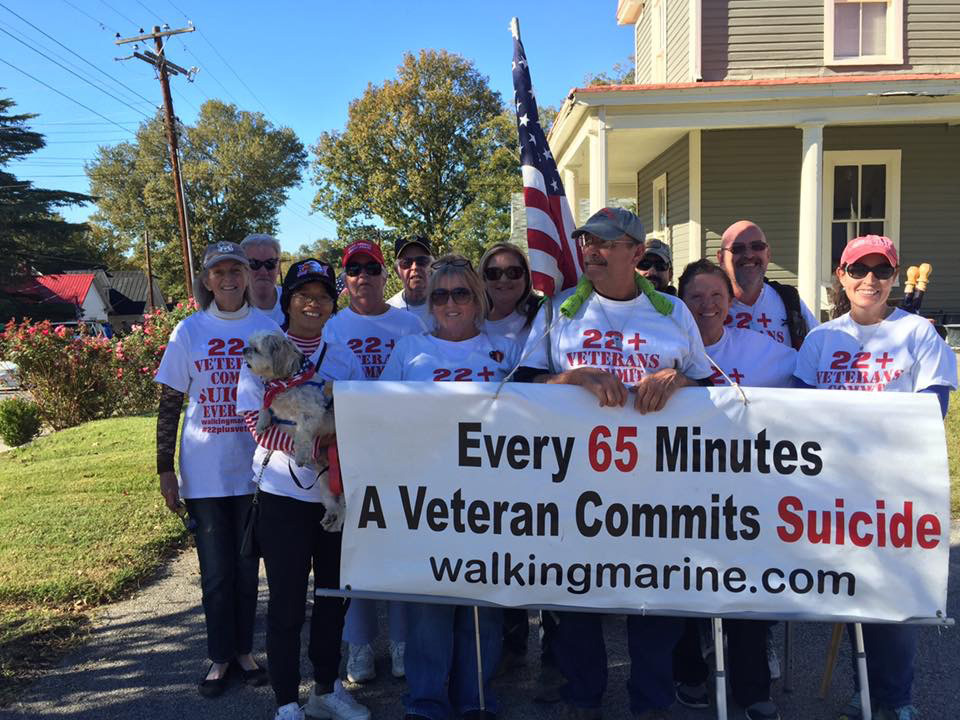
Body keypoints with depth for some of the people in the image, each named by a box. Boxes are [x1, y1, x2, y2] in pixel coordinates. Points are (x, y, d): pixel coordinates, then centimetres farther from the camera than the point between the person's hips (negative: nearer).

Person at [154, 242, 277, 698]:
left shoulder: (267, 329, 1)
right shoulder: (189, 331, 1)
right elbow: (169, 404, 2)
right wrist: (165, 469, -1)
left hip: (254, 468, 0)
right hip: (204, 472, 0)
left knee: (247, 567, 12)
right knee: (215, 571, 8)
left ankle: (243, 650, 27)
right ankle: (220, 657, 24)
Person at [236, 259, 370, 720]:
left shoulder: (344, 358, 9)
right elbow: (257, 422, -12)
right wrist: (316, 442, -26)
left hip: (337, 491, 4)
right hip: (284, 492, -4)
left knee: (334, 594, 13)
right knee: (287, 602, 3)